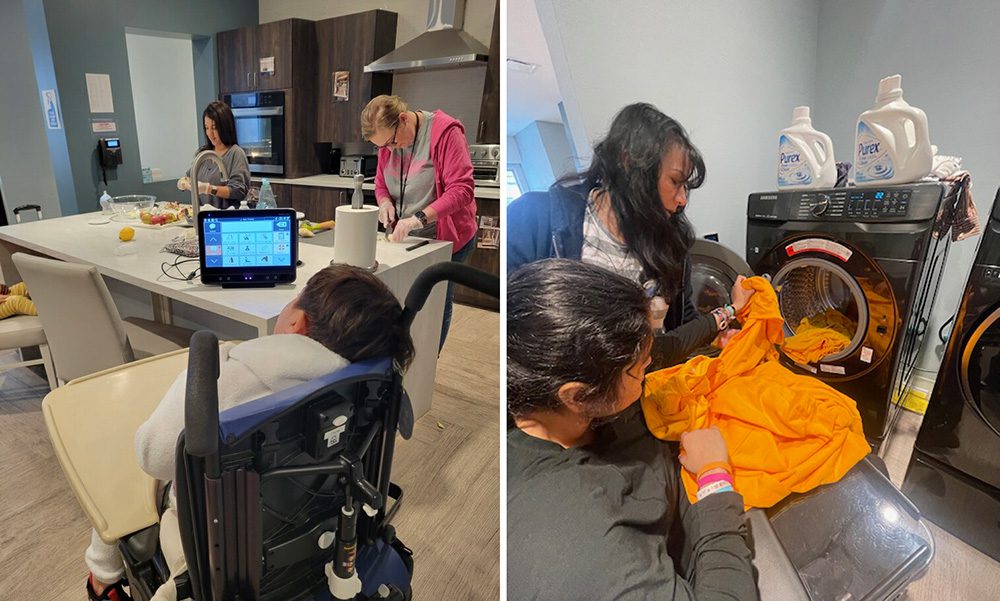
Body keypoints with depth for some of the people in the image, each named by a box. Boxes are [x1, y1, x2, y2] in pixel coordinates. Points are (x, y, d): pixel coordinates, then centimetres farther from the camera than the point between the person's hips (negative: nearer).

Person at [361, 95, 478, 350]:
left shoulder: (445, 132, -18)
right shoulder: (387, 139, 3)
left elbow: (461, 190, -25)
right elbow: (381, 183, 14)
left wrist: (418, 219, -33)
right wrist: (385, 202, -10)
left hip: (445, 238, -5)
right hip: (404, 239, 6)